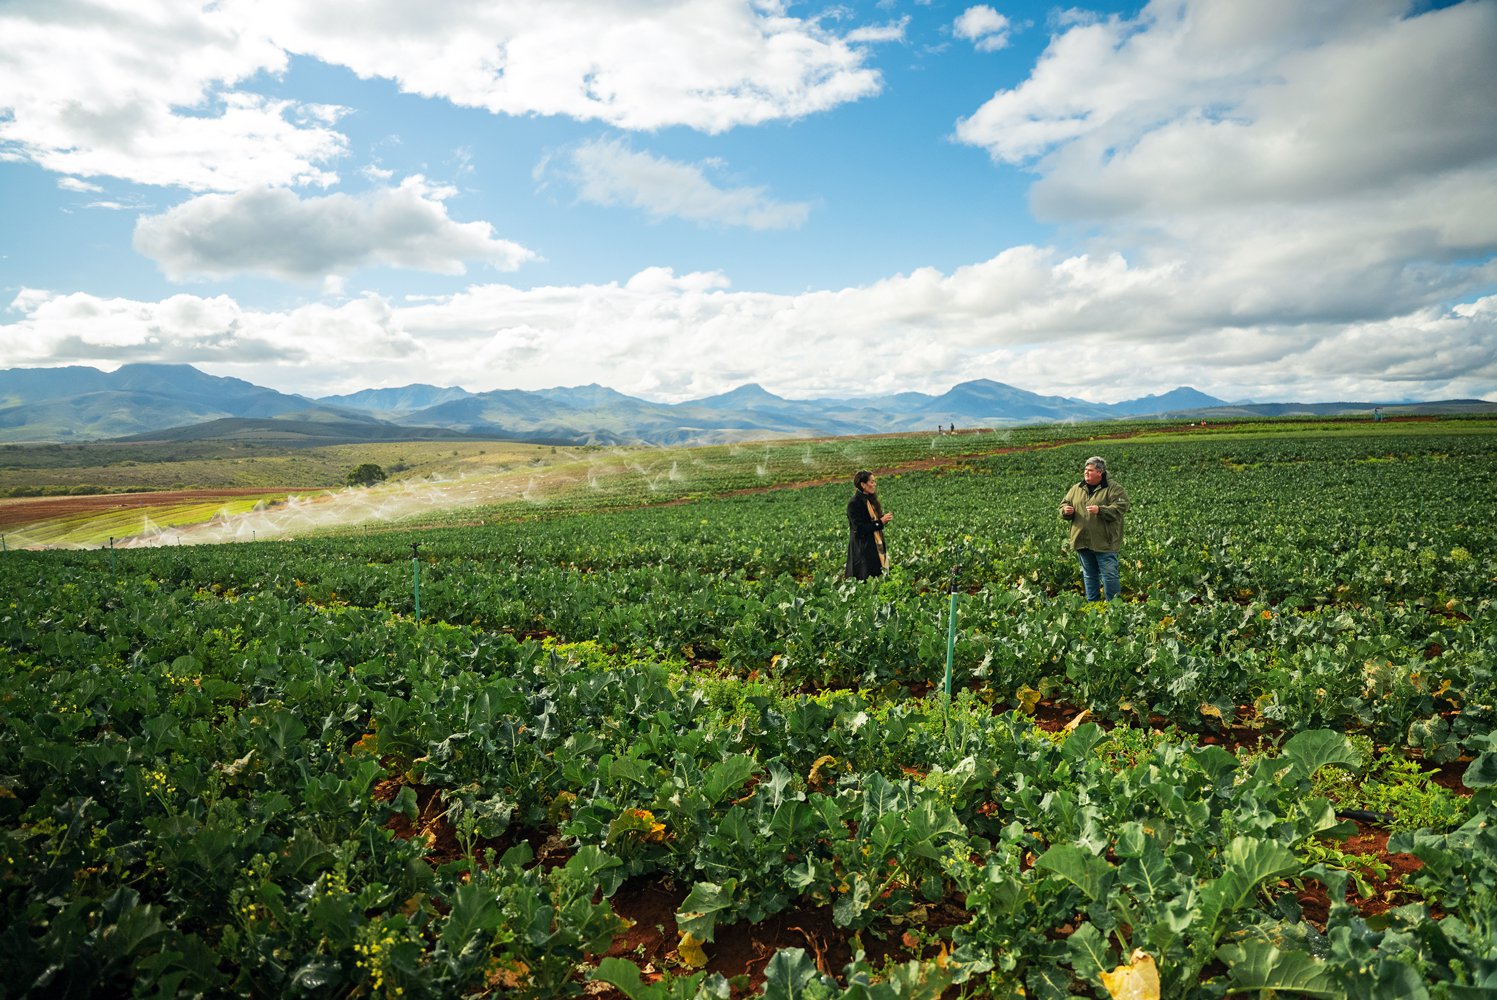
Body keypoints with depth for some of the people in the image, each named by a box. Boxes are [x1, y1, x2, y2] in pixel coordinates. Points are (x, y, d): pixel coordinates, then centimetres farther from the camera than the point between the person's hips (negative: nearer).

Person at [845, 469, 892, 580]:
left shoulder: (870, 500, 11)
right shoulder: (854, 503, -16)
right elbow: (859, 529, -20)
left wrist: (883, 520, 0)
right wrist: (880, 522, -17)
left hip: (875, 547, 9)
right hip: (863, 549, -9)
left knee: (878, 577, 7)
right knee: (867, 580, -7)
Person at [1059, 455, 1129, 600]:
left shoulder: (1113, 489, -4)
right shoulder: (1076, 489, 13)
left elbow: (1120, 508, -15)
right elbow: (1064, 504, 18)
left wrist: (1100, 510, -27)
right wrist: (1065, 511, -5)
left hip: (1104, 543, -5)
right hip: (1082, 542, 6)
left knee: (1109, 575, -3)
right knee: (1089, 576, 15)